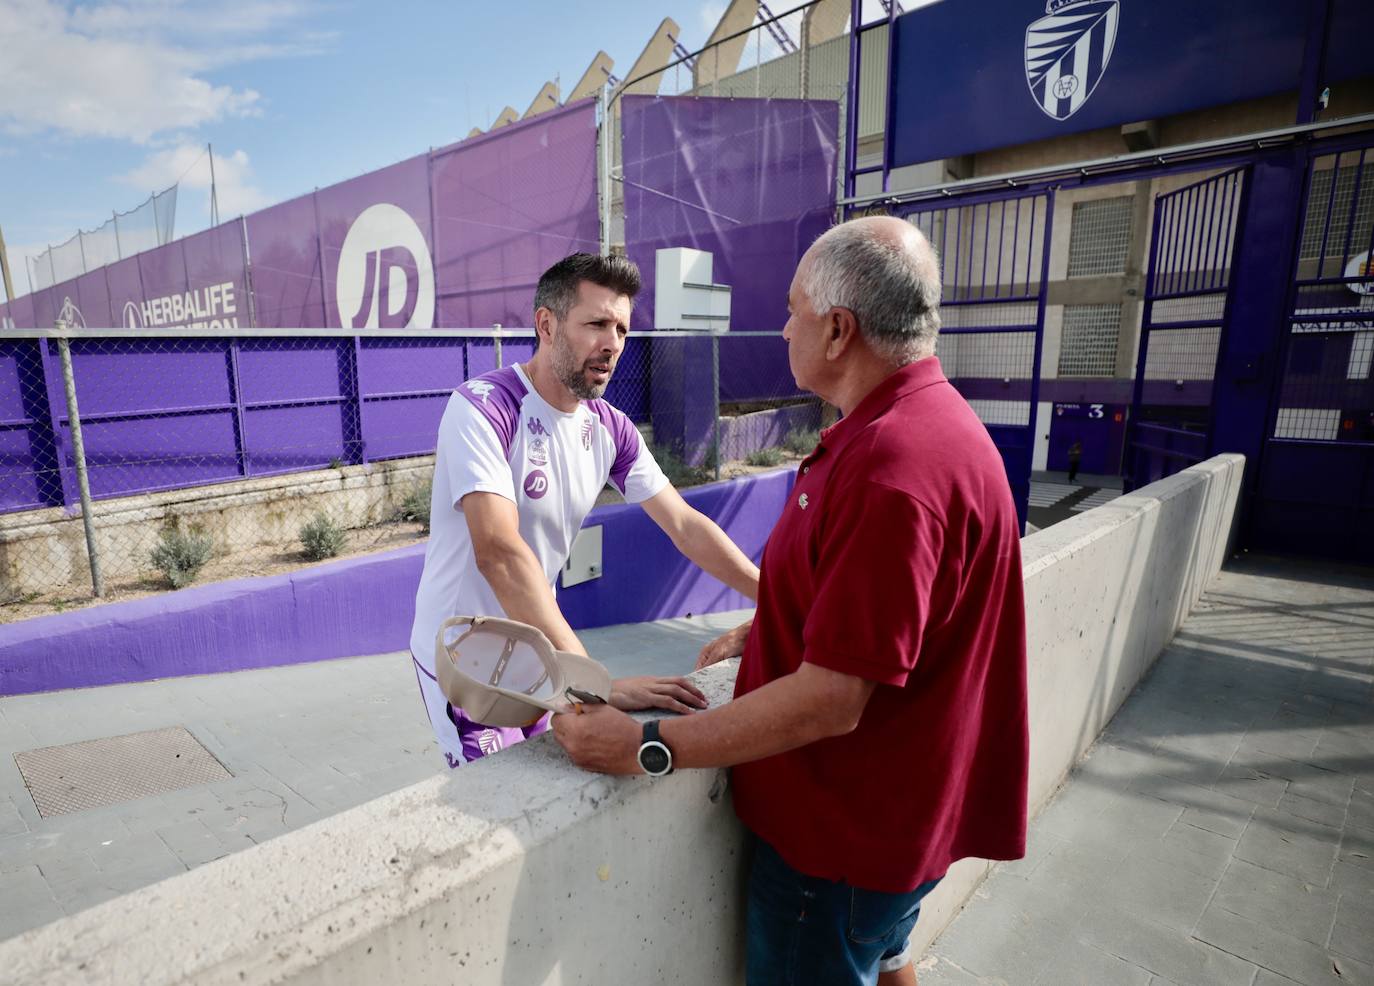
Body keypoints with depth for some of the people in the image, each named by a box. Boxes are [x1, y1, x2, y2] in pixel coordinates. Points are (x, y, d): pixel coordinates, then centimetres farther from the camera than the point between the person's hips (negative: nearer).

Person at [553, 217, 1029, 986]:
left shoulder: (891, 468, -33)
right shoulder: (923, 418, 3)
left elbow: (830, 702, -31)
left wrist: (646, 746, -25)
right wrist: (764, 633, 12)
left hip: (847, 828, -9)